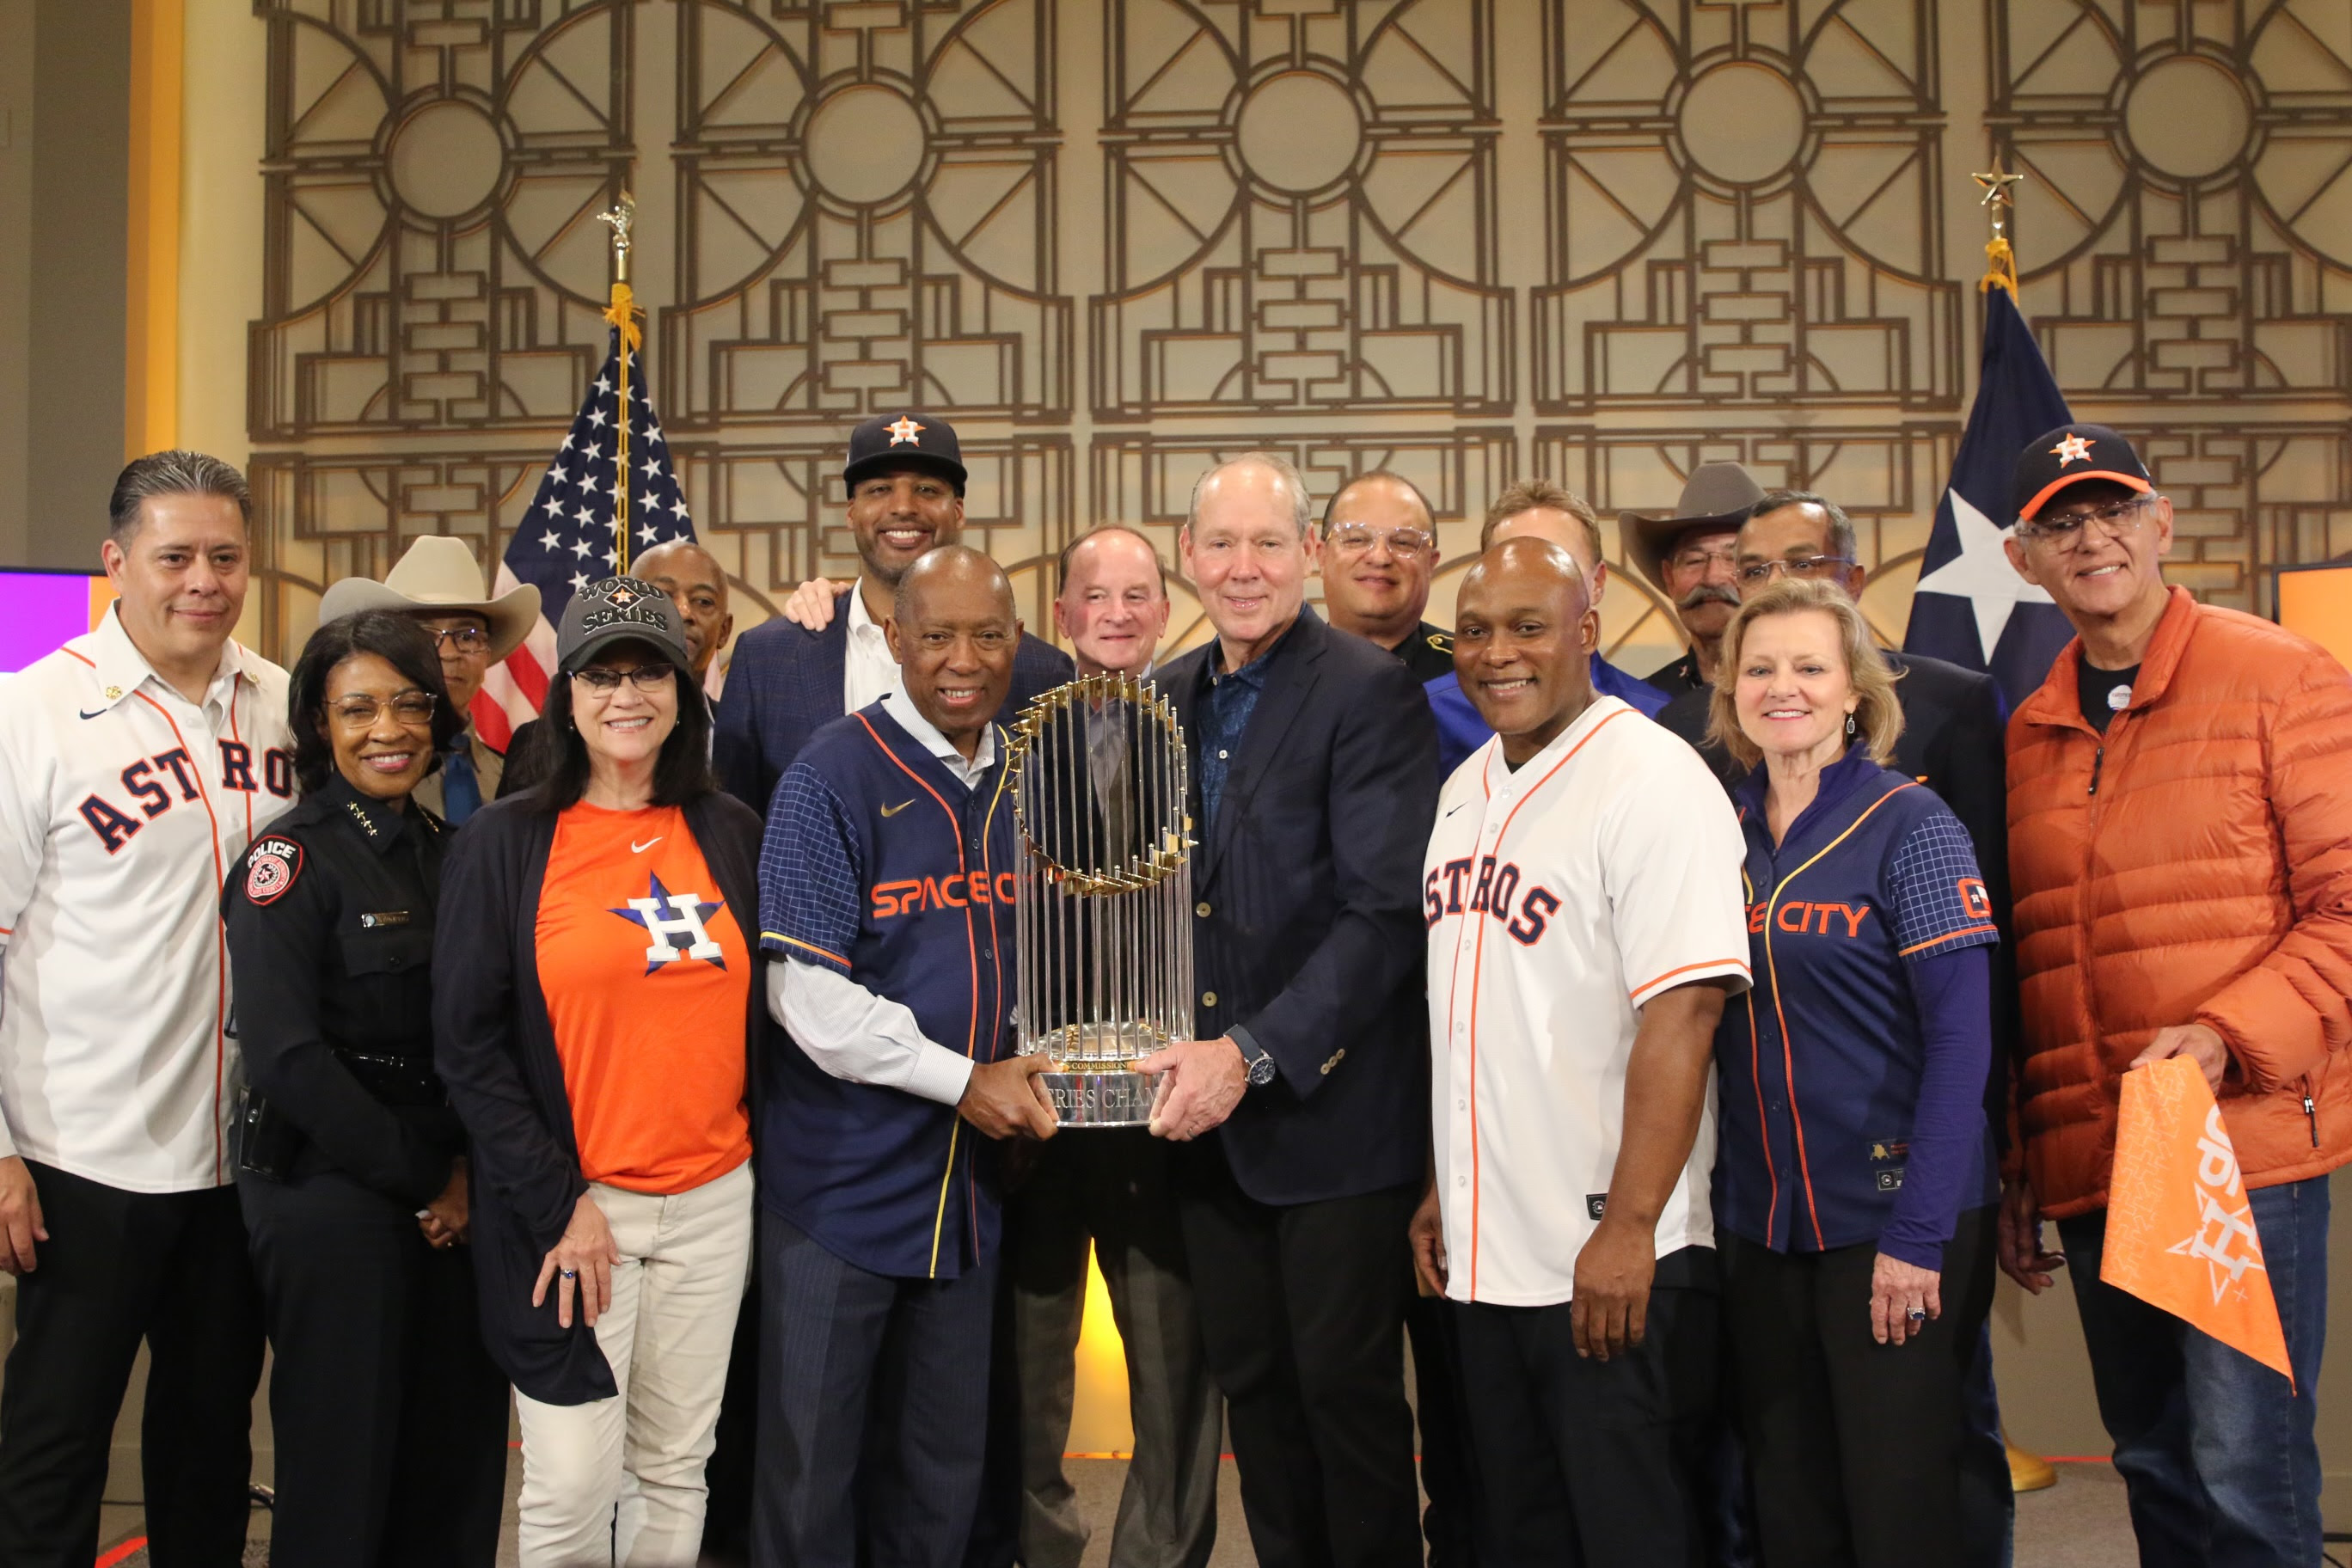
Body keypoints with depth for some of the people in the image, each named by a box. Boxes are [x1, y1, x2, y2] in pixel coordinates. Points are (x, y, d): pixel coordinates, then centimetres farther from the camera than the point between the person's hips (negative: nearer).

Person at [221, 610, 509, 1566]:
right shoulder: (292, 858, -8)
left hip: (449, 1201, 6)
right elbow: (285, 1055, -15)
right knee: (344, 1466, 3)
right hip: (331, 1195, -6)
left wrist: (469, 1173, -3)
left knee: (457, 1463, 9)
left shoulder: (447, 852, 11)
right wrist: (421, 1177, -10)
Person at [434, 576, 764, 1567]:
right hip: (565, 1204, -3)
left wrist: (763, 1155, 4)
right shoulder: (503, 841, -2)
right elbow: (468, 1045, -4)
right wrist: (559, 1204, -9)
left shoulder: (730, 834, 7)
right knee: (573, 1486, -1)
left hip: (713, 1200, 3)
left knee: (674, 1469, 11)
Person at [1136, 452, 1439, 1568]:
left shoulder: (1368, 692, -10)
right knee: (1250, 1386, 15)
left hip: (1332, 1111, -6)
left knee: (1346, 1390, 4)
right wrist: (1181, 1061, 1)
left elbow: (1385, 912, -17)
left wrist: (1253, 1054, -22)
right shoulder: (1169, 698, 11)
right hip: (1209, 1120, 6)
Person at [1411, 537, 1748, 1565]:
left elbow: (1680, 1017, -20)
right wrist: (1441, 1189, 14)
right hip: (1482, 1258, 8)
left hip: (1613, 1264, -7)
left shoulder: (1652, 779, -13)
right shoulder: (1467, 792, 11)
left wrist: (1627, 1230, -22)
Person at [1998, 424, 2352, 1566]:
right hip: (2087, 1165, 5)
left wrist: (2228, 1038, -19)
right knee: (2155, 1469, 14)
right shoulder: (2029, 733, 13)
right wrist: (2013, 1165, 14)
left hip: (2244, 1145, -5)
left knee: (2246, 1475, -4)